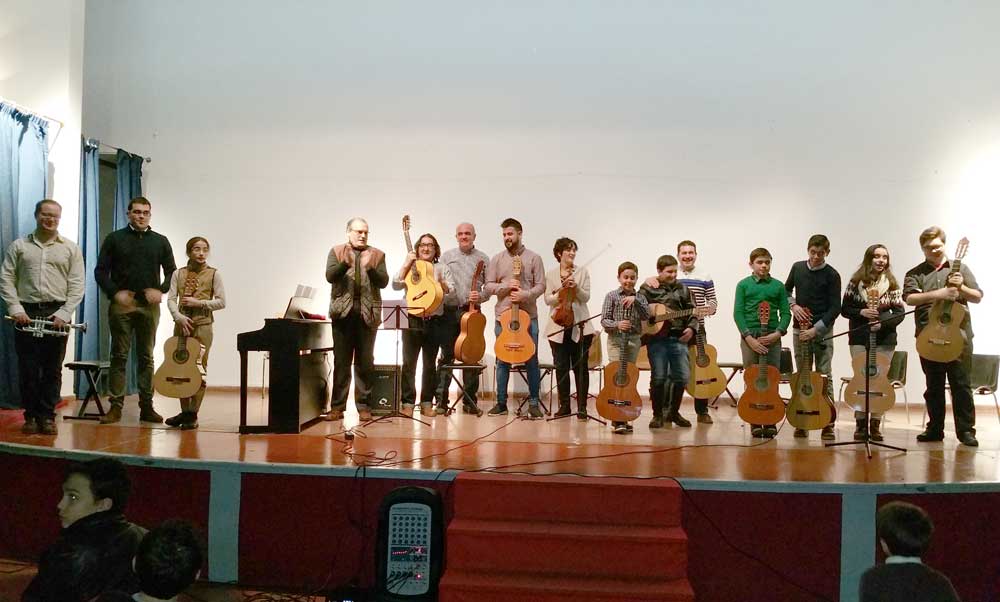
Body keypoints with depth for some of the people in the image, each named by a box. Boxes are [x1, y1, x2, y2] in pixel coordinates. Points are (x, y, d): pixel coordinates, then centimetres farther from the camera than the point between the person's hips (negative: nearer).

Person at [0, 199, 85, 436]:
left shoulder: (70, 248, 8)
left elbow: (77, 285, 2)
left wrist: (64, 313, -8)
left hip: (57, 314, 0)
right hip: (26, 314, 0)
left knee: (53, 369, 3)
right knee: (27, 369, 2)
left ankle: (47, 416, 11)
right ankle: (31, 416, 12)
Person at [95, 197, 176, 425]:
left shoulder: (160, 241, 11)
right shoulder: (115, 239, 6)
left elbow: (172, 272, 12)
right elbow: (101, 271, 4)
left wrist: (161, 290, -5)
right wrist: (115, 293, -9)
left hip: (149, 305, 2)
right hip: (122, 304, -1)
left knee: (146, 357, 5)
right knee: (119, 355, 0)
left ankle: (146, 407, 10)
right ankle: (116, 406, 5)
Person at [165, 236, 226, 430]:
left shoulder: (213, 274, 1)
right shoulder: (179, 274, 8)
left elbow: (221, 302, -3)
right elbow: (170, 299, 1)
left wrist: (198, 302, -12)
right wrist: (179, 317, -15)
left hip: (202, 326, -3)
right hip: (181, 324, 3)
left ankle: (193, 415, 2)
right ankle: (184, 411, 17)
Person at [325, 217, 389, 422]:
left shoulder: (377, 255, 11)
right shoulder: (336, 252, 10)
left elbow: (383, 282, 0)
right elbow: (330, 276, -5)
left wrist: (370, 268, -17)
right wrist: (345, 263, -21)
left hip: (368, 313, 0)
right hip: (343, 312, 0)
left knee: (365, 362, 3)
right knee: (341, 361, 2)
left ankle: (364, 406, 8)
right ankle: (337, 407, 7)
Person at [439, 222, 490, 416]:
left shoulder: (483, 259, 9)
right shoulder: (446, 256, 10)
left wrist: (480, 296, -13)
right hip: (449, 311, 0)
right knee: (447, 355, 3)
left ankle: (470, 401, 10)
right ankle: (441, 398, 9)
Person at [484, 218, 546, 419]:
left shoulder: (534, 258, 3)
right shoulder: (496, 259, 7)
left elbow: (541, 286, -2)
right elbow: (487, 287, 4)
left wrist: (524, 295, -18)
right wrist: (505, 286, -13)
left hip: (528, 316, -1)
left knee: (531, 360, 1)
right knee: (502, 360, 5)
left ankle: (534, 403, 9)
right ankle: (501, 403, 14)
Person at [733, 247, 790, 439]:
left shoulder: (778, 286, 9)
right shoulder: (743, 285, 5)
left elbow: (785, 313, 6)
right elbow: (738, 313, -1)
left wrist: (778, 333, -10)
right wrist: (749, 337, -11)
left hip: (772, 337, 1)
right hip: (749, 336, -1)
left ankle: (771, 422, 8)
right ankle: (755, 423, 8)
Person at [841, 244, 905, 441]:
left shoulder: (892, 284, 2)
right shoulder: (856, 282, 1)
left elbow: (900, 312, 0)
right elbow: (844, 309, 3)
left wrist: (883, 323, -17)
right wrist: (861, 312, -16)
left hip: (884, 339, 1)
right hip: (859, 338, 0)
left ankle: (875, 425, 10)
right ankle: (860, 424, 8)